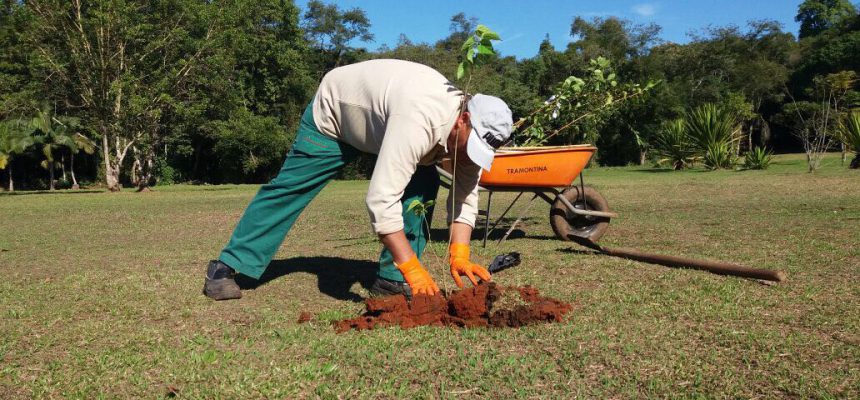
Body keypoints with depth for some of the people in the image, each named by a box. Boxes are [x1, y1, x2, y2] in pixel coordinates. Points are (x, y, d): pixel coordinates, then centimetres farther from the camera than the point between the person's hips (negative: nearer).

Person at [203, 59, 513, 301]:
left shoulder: (470, 130, -20)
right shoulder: (418, 122, -45)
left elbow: (465, 196, -13)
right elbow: (381, 199, -48)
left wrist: (459, 256, -26)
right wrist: (412, 267, -47)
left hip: (380, 121, 6)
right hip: (332, 112, -6)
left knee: (424, 184, -11)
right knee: (289, 188, -2)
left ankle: (392, 279, -3)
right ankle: (227, 267, 12)